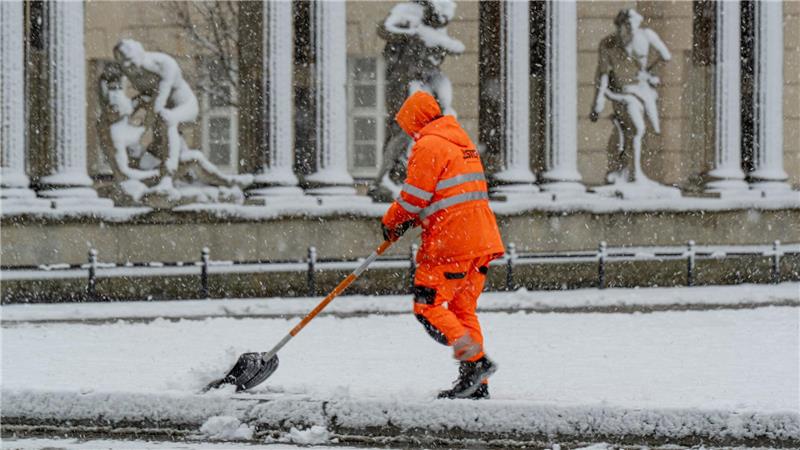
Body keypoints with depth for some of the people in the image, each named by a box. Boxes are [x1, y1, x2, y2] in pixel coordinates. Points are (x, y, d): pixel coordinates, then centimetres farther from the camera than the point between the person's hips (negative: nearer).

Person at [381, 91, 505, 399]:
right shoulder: (461, 141, 22)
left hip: (450, 242, -9)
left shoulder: (427, 146, -8)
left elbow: (414, 196, -10)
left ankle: (475, 360, -20)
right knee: (462, 309, 13)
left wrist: (392, 222, 8)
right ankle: (475, 384, 9)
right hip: (481, 240, 9)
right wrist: (410, 219, 16)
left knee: (428, 306, -6)